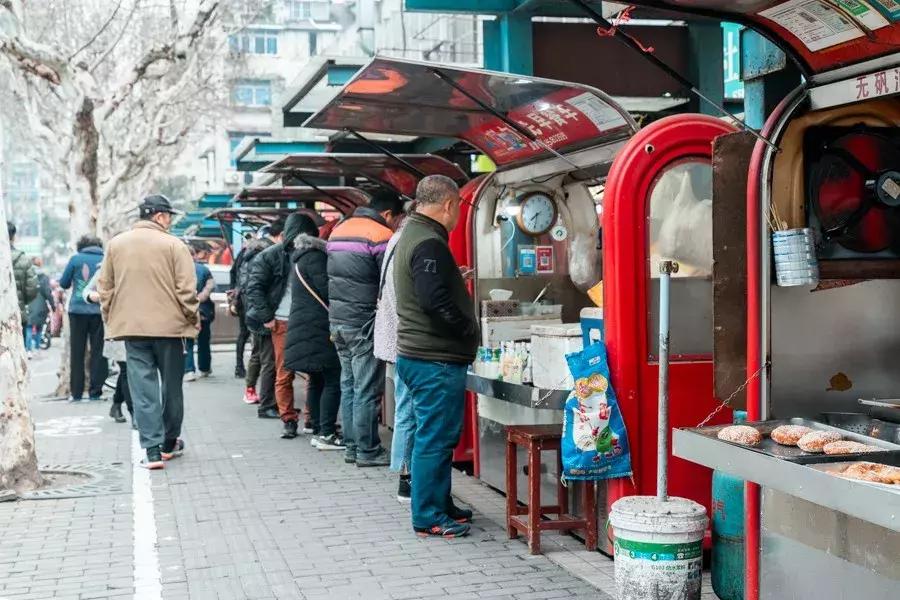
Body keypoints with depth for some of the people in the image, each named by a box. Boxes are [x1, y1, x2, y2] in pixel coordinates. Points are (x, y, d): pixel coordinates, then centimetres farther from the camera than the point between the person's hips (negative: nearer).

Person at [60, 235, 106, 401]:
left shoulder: (76, 259, 0)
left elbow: (64, 283, 7)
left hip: (78, 310, 0)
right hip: (100, 311, 0)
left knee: (77, 353, 7)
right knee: (98, 352, 5)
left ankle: (76, 392, 6)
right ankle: (95, 392, 3)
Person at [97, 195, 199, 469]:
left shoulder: (116, 244, 7)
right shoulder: (173, 245, -6)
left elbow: (105, 288, 11)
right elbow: (186, 290, -9)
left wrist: (111, 319, 20)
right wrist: (193, 320, 3)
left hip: (131, 326, 3)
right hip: (168, 324, -2)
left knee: (143, 387, 2)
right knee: (171, 384, 13)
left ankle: (152, 449, -4)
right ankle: (169, 443, 25)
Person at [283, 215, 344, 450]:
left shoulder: (299, 256, 18)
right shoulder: (314, 256, -12)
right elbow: (327, 289, -15)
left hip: (304, 328, 10)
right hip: (319, 328, -10)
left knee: (317, 381, 12)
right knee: (333, 381, -8)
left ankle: (319, 431, 15)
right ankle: (327, 434, -10)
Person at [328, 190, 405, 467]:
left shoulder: (339, 230, 14)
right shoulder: (381, 235, -11)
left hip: (337, 319, 8)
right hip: (364, 323, -8)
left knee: (348, 386, 13)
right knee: (367, 390, -2)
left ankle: (351, 446, 17)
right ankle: (368, 451, 3)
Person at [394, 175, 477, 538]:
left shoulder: (411, 236, 16)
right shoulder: (430, 244, -18)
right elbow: (436, 301, -25)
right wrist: (469, 330, -13)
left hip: (416, 355, 11)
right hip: (437, 360, -11)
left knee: (437, 436, 18)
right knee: (435, 439, -3)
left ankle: (440, 505, 28)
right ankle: (429, 518, 4)